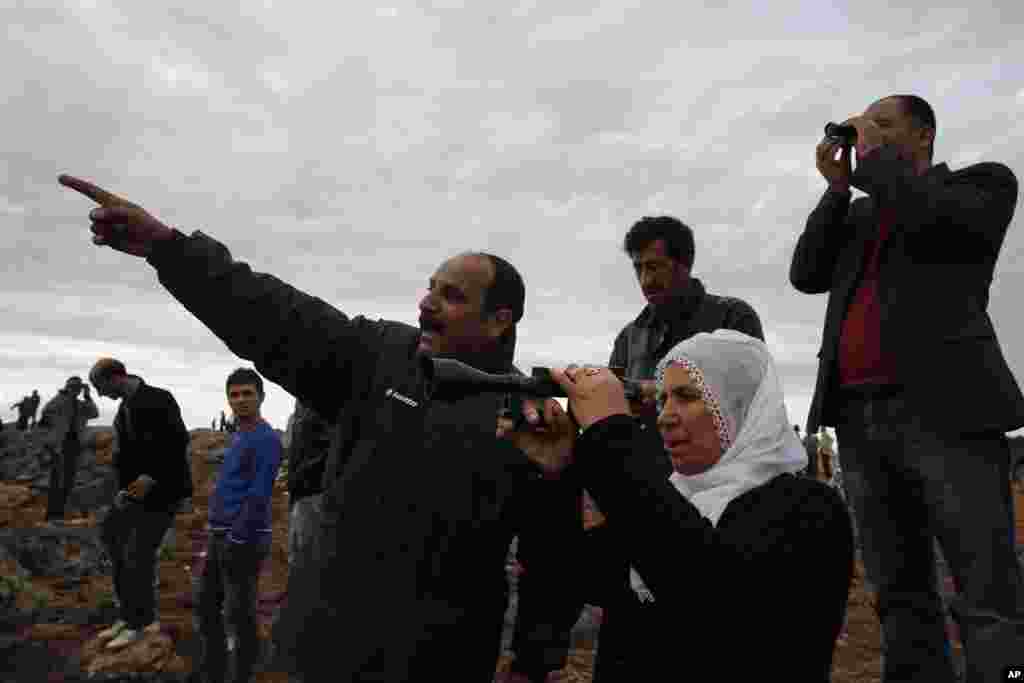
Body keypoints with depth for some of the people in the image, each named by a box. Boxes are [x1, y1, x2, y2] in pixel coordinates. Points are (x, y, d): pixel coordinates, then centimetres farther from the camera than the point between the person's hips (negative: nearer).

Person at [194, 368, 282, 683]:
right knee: (207, 606, 15)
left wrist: (235, 541, -20)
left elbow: (259, 497, -20)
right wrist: (219, 537, 19)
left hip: (244, 541, -9)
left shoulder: (267, 439, -16)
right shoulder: (239, 437, 14)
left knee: (240, 613, 0)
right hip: (220, 537, 9)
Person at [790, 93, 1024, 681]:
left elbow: (928, 215, -12)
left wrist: (871, 156, 4)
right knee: (900, 595, 8)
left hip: (944, 409, -5)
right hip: (861, 417, 5)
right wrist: (838, 185, 9)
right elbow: (806, 276, 10)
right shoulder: (858, 214, 25)